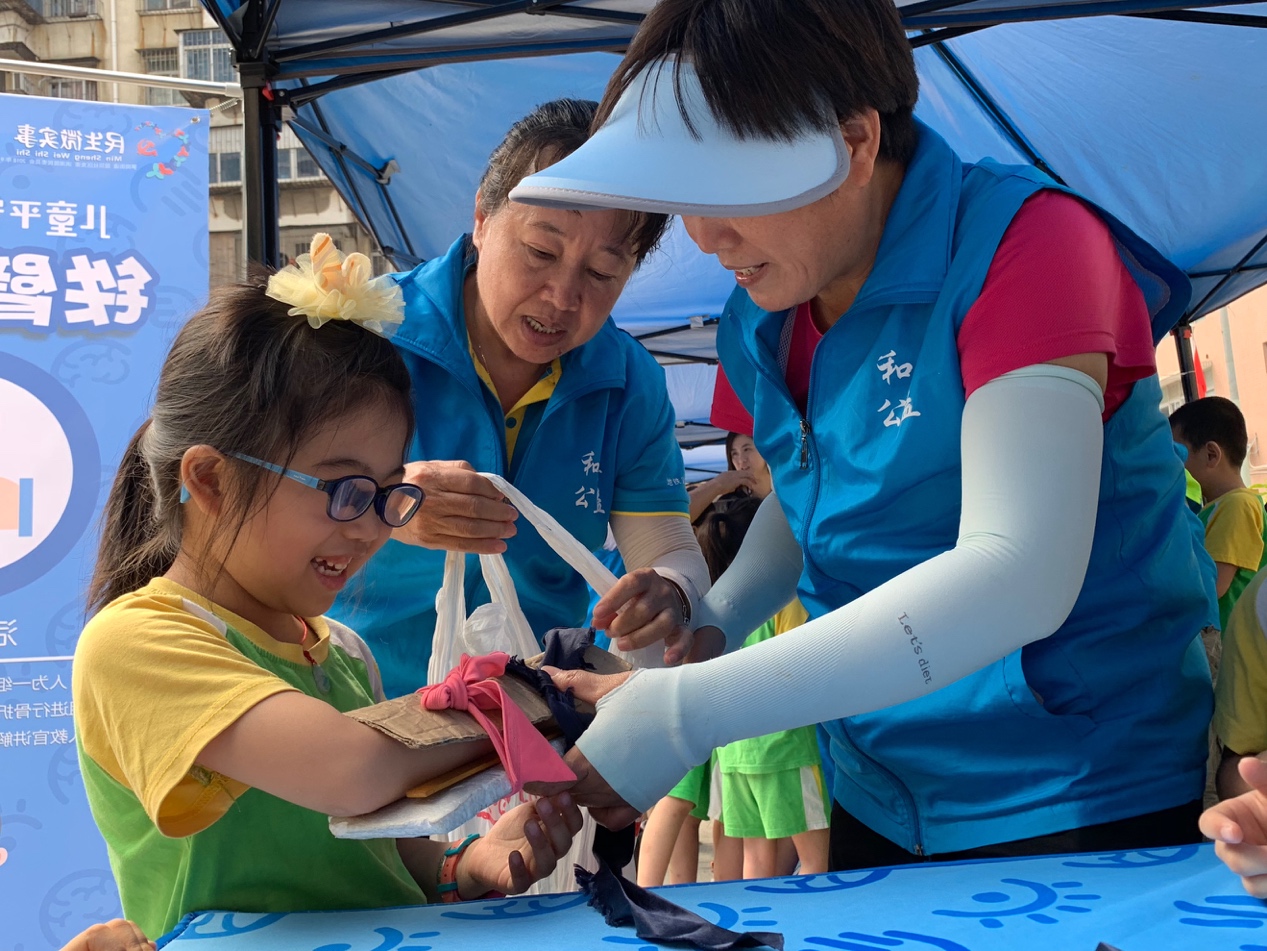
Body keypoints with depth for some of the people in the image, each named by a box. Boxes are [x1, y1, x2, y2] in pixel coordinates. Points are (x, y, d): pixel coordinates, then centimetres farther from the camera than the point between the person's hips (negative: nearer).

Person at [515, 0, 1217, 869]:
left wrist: (690, 713, -33)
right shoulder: (764, 323, -1)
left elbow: (1019, 574, -31)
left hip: (1087, 807, -6)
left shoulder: (1018, 244, -21)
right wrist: (712, 620, -5)